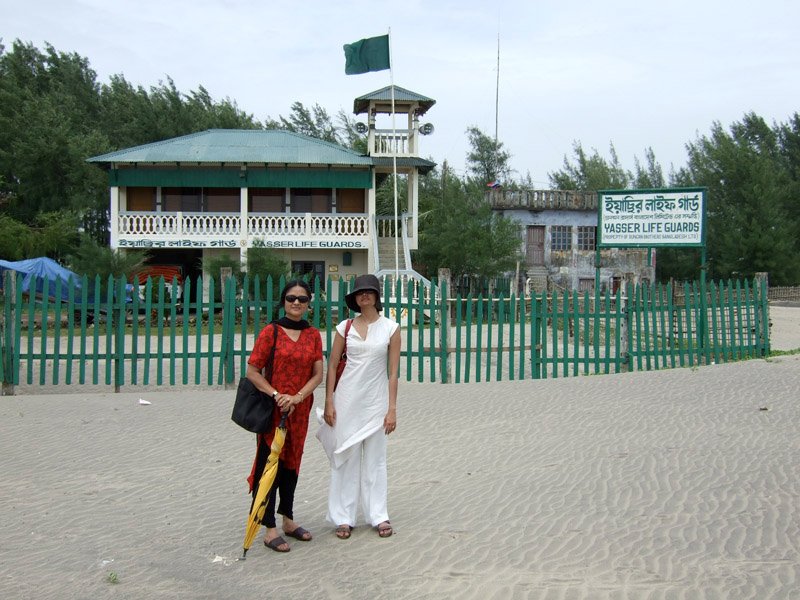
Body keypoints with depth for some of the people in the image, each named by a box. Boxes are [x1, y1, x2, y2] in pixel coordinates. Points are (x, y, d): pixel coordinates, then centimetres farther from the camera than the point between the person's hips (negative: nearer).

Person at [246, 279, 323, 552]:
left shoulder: (313, 335, 6)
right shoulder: (271, 332, -7)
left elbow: (318, 374, 2)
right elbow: (252, 370, -9)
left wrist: (297, 397, -12)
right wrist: (277, 395, -18)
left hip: (300, 409, 5)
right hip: (272, 409, -5)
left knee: (292, 462, 15)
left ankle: (288, 520, 29)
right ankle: (270, 529, 5)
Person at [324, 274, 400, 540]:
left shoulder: (391, 328, -1)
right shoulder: (345, 327, 2)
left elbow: (393, 371, -1)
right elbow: (332, 366, 4)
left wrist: (392, 408, -5)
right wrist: (329, 403, -2)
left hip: (376, 400, -1)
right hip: (347, 398, 1)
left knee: (375, 459, 7)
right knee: (346, 457, 4)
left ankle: (378, 515, 17)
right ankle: (344, 517, 13)